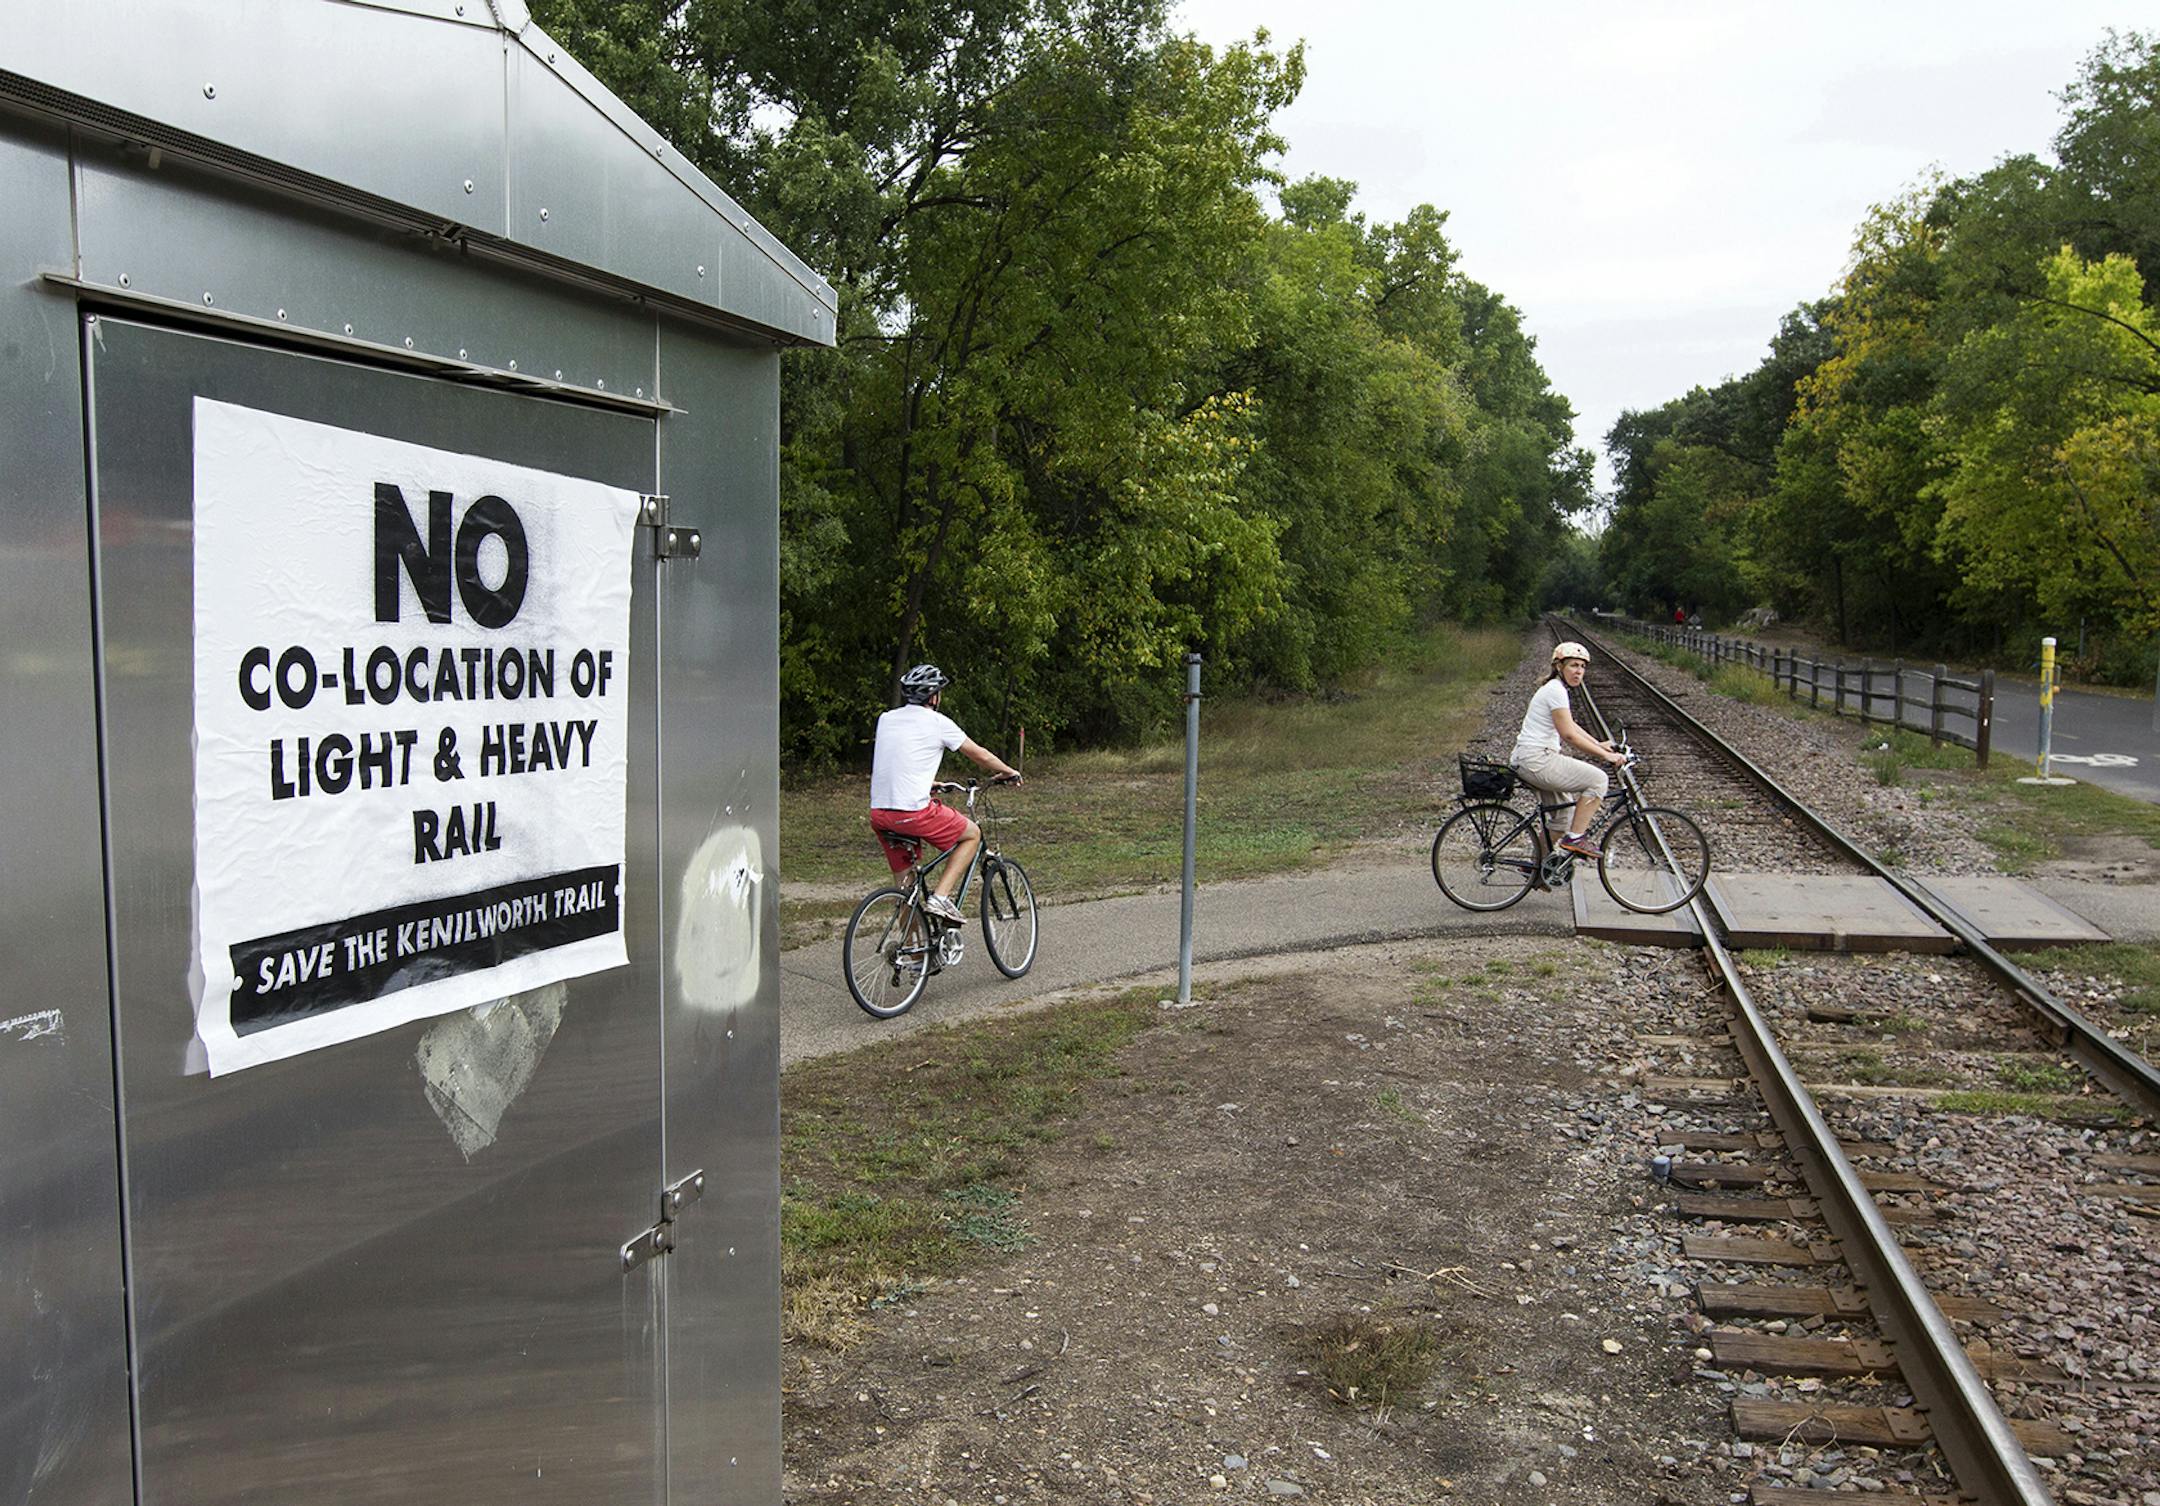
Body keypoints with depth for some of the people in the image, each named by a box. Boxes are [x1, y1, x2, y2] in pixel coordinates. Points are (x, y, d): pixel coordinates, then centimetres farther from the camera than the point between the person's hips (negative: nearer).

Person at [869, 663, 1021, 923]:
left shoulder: (886, 719, 15)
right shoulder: (937, 722, 0)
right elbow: (982, 756, 10)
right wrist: (1010, 772, 27)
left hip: (878, 814, 6)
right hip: (914, 811, -6)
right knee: (972, 834, 15)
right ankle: (940, 896, 2)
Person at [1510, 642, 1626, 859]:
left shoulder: (1558, 688, 16)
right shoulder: (1556, 690, -15)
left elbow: (1569, 726, 26)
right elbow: (1569, 735, -20)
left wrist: (1599, 744, 18)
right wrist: (1606, 755, -16)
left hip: (1528, 761, 11)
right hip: (1536, 761, -11)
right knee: (1597, 779, -10)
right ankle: (1575, 838, -6)